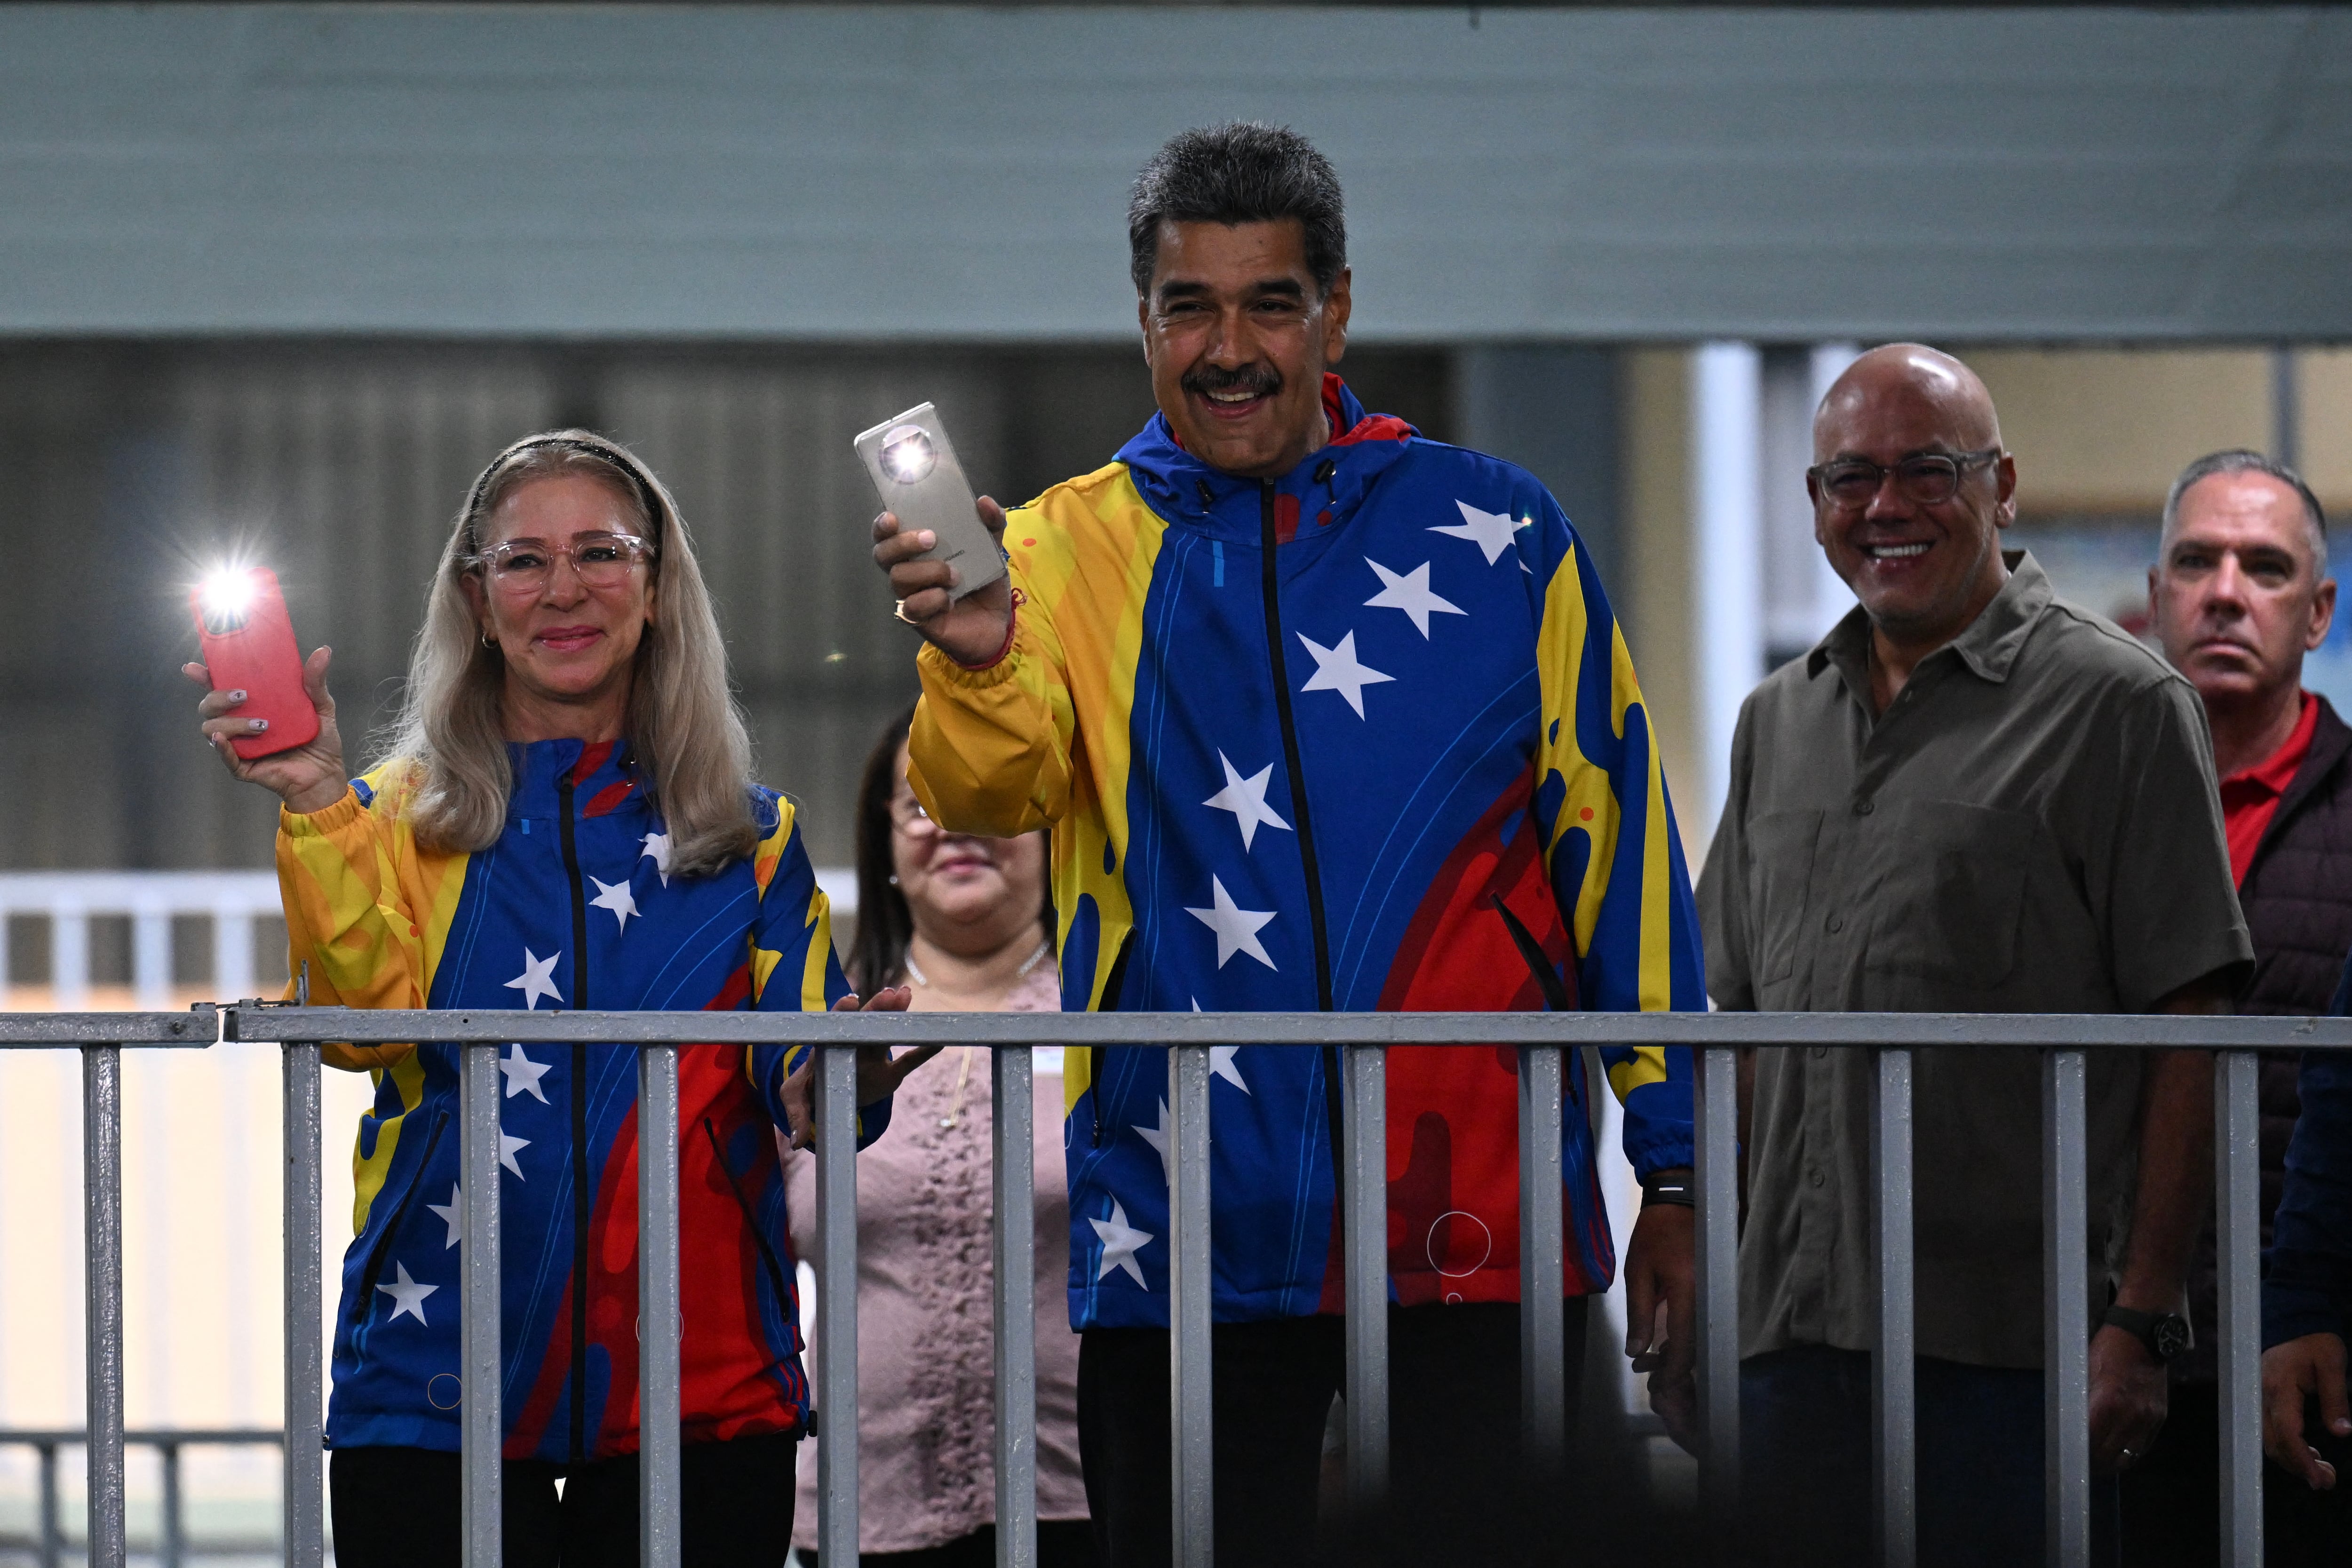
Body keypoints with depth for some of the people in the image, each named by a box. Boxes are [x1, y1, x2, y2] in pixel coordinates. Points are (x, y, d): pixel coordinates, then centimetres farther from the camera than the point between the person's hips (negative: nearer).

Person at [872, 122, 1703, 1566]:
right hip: (1184, 1248, 1)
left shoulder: (1497, 536, 6)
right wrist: (976, 666, -35)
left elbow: (1619, 852, 9)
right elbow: (994, 793, -11)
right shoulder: (1072, 549, 7)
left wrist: (1676, 1180, 5)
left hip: (1478, 1232, -1)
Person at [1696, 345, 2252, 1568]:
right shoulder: (1777, 722, 18)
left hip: (2006, 1344, -5)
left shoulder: (2117, 708, -2)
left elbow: (2188, 1041, -6)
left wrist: (2140, 1321, -13)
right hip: (1788, 1332, 6)